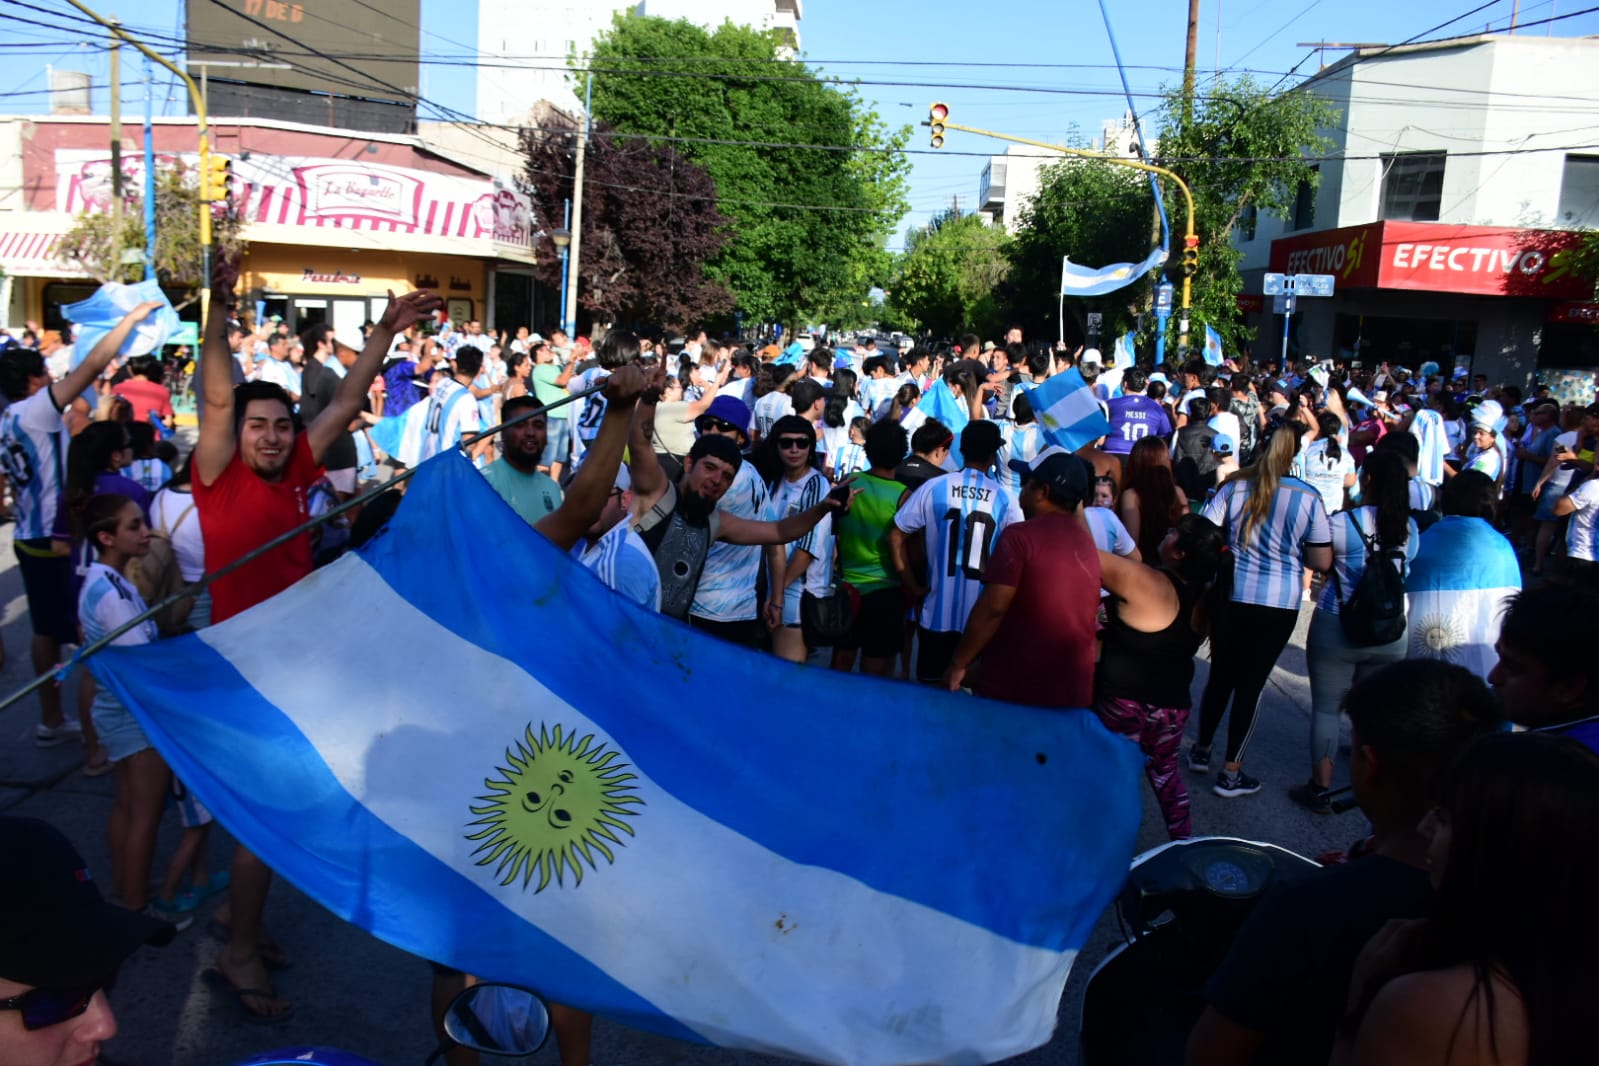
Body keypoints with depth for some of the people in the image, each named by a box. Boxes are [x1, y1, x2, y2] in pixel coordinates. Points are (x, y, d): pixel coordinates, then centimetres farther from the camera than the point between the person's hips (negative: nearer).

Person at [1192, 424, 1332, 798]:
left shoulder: (1234, 488, -5)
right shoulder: (1308, 498, -9)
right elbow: (1322, 561, -5)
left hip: (1230, 597, 2)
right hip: (1278, 605, -2)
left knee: (1221, 674, 19)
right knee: (1251, 683, 7)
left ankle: (1201, 750, 33)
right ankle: (1230, 772, 14)